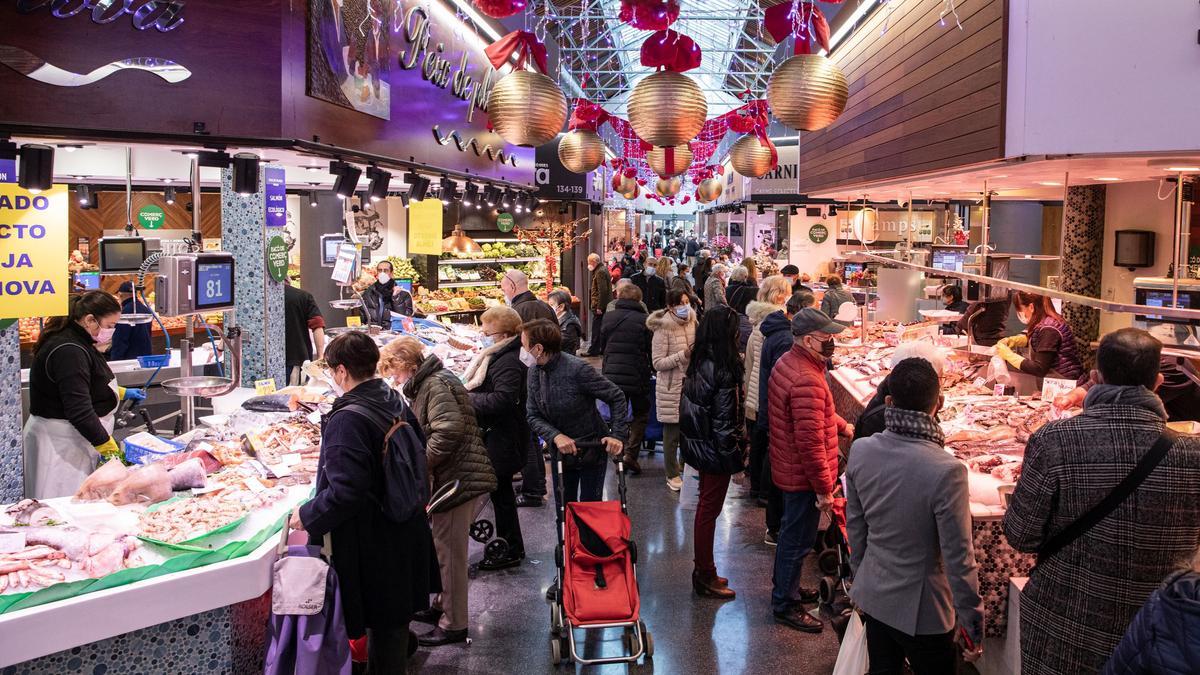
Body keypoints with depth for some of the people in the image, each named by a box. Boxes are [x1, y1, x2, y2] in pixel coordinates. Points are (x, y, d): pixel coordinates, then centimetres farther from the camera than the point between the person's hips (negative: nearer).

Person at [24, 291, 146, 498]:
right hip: (61, 442, -10)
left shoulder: (77, 344, 13)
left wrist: (122, 393, 24)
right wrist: (110, 449, -22)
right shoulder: (68, 352, -21)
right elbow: (79, 412, -25)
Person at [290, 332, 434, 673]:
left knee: (381, 625, 7)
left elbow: (345, 492, -27)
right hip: (405, 536, 8)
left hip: (372, 546, -8)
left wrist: (307, 515, -13)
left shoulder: (348, 420, -23)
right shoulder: (398, 405, 2)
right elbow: (417, 463, 13)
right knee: (396, 616, 22)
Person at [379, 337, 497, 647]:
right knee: (445, 549, 20)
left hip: (458, 480, -10)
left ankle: (453, 624, 9)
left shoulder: (436, 385, -16)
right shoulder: (428, 383, 17)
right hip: (454, 479, 10)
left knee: (450, 553, -1)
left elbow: (449, 431, -26)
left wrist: (419, 463, -18)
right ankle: (442, 607, 34)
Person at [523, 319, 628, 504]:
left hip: (592, 451, -5)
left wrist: (617, 435, -24)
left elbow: (617, 397, -17)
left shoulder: (578, 369, -25)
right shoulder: (534, 372, -6)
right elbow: (533, 416, -4)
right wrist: (556, 436, -21)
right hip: (561, 452, 6)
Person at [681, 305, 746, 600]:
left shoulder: (698, 363, 1)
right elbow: (724, 420, -21)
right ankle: (705, 578, 18)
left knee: (706, 506, 20)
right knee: (709, 510, 4)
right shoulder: (723, 371, -24)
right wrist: (735, 454, -11)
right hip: (715, 450, -8)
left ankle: (703, 570, 33)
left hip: (697, 443, 9)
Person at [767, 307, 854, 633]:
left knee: (792, 533, 24)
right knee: (799, 539, 5)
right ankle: (785, 605, 19)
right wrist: (824, 489, -22)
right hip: (804, 476, -10)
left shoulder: (788, 363, 5)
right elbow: (810, 442, -29)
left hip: (787, 468, 10)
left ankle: (787, 588, 41)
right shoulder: (807, 381, -29)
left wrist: (843, 426, 14)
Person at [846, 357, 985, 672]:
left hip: (872, 596, 5)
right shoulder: (946, 471, -27)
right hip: (920, 610, -5)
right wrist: (974, 624, -8)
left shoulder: (860, 450, -11)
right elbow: (958, 559, -21)